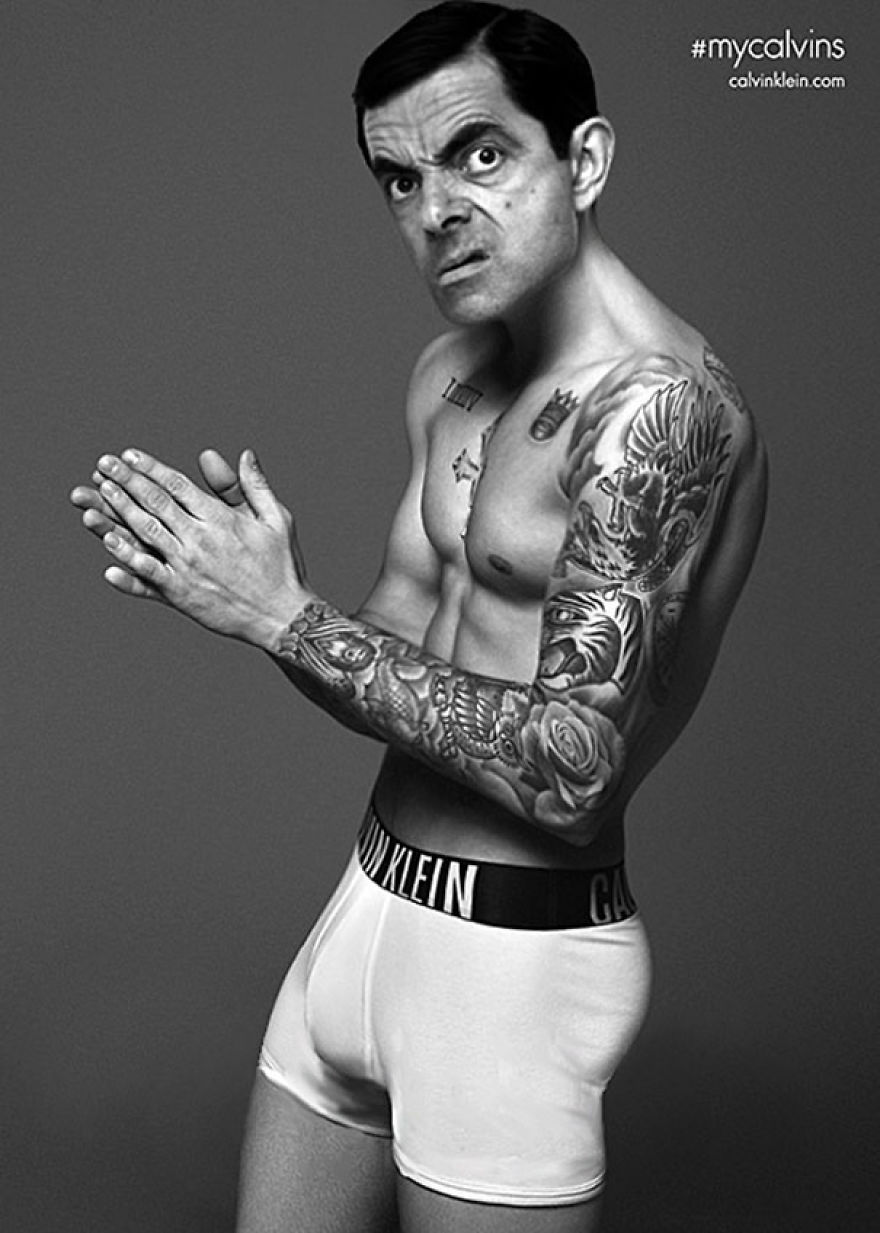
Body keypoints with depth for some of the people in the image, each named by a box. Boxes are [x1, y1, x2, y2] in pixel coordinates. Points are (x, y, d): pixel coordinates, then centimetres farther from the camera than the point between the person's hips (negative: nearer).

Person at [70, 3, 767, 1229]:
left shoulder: (659, 407, -20)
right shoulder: (450, 377, 7)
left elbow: (571, 769, -25)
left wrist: (287, 618, -22)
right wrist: (241, 580, -8)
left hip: (518, 958, -8)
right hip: (368, 908, 8)